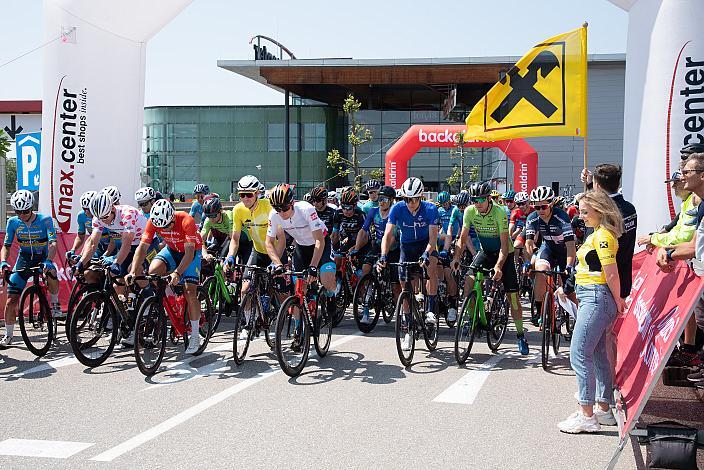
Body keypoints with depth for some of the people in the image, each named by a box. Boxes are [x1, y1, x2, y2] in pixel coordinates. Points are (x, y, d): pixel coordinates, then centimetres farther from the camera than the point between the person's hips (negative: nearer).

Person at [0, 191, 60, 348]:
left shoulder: (45, 220, -16)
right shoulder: (13, 222, -7)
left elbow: (53, 243, -25)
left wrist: (48, 261, -43)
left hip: (43, 258, -3)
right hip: (24, 259, 3)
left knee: (51, 274, -39)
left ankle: (55, 303, -9)